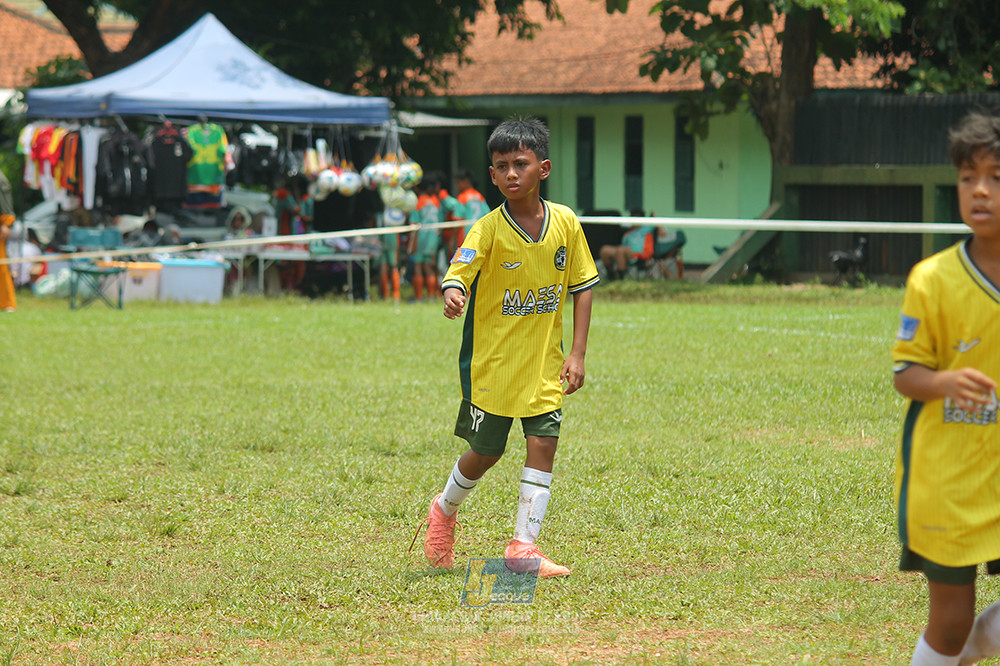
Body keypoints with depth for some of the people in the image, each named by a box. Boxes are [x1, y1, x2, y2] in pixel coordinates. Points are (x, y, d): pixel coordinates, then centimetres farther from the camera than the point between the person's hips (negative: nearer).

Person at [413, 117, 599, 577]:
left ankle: (523, 545, 0)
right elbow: (459, 271, -26)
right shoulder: (489, 230, -13)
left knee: (544, 442, -8)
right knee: (485, 452, 7)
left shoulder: (565, 223, -2)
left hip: (543, 362, 3)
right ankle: (445, 509, 37)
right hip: (491, 361, -3)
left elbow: (582, 285, 6)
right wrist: (453, 295, -51)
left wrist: (577, 353, 1)